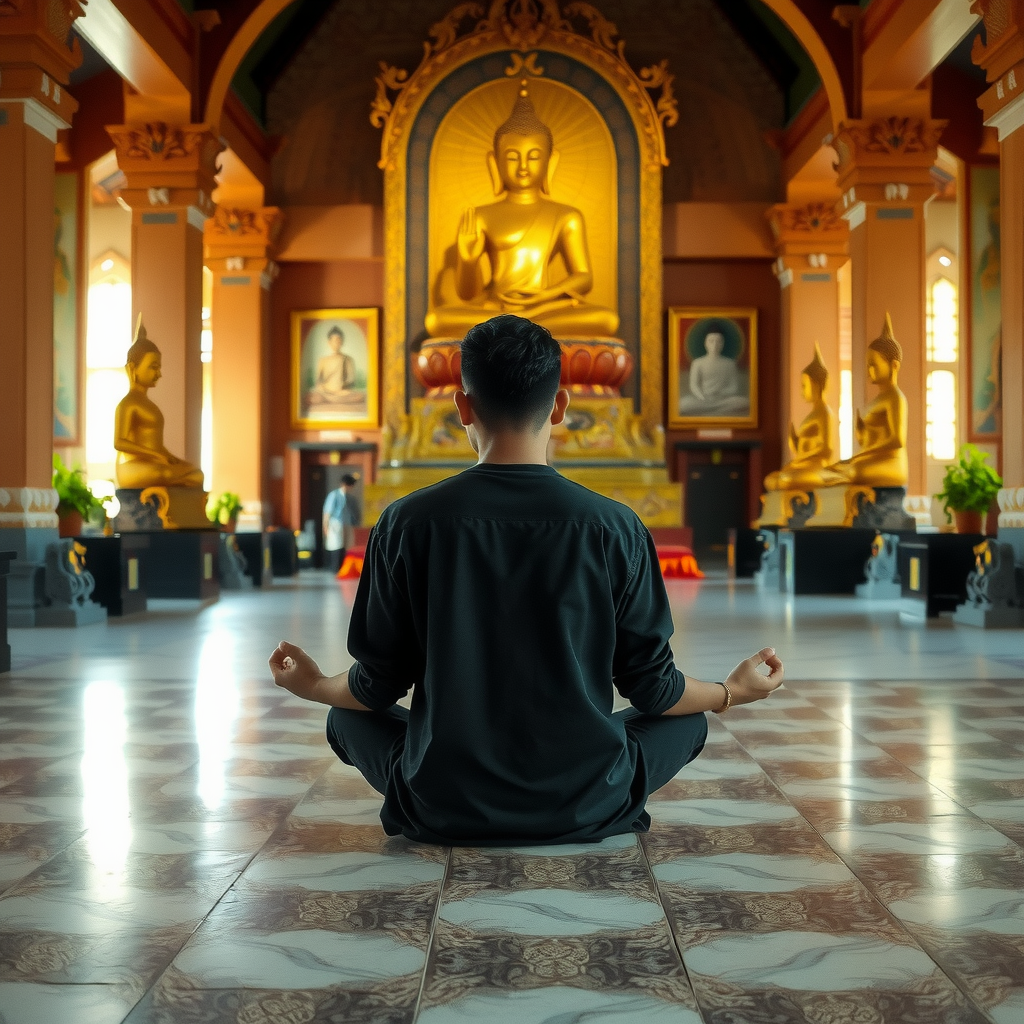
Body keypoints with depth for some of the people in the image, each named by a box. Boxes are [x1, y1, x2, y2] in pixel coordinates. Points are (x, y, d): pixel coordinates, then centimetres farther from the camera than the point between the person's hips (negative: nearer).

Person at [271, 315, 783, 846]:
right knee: (686, 718, 26)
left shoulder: (407, 523, -11)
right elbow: (650, 685, -2)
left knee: (347, 717, 26)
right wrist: (733, 690, 19)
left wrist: (315, 686, 21)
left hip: (442, 813, -1)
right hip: (585, 811, 2)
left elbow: (379, 684, -3)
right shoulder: (615, 528, -11)